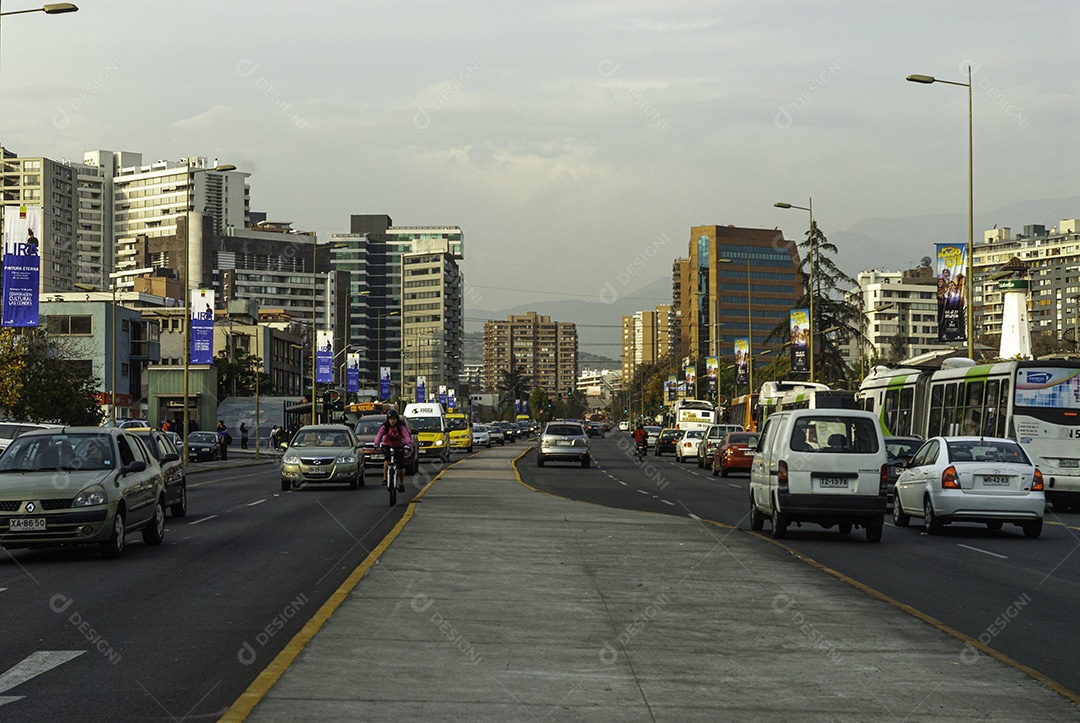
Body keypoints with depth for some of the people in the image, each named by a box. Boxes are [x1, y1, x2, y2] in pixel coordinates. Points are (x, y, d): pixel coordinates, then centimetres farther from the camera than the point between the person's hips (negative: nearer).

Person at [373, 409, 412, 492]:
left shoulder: (401, 427, -18)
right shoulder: (385, 426, -15)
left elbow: (406, 435, -32)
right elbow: (379, 434, -28)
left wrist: (409, 444, -51)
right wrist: (376, 443, -47)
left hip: (399, 447, 0)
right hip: (387, 445, 0)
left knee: (400, 467, 2)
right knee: (387, 459, -31)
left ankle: (401, 484, 23)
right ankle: (385, 478, -20)